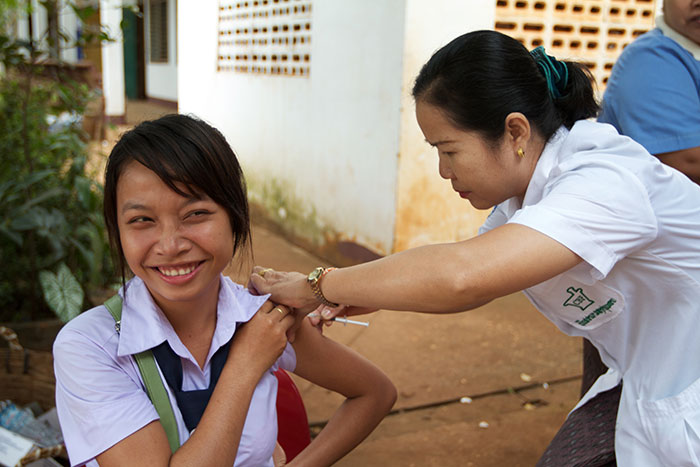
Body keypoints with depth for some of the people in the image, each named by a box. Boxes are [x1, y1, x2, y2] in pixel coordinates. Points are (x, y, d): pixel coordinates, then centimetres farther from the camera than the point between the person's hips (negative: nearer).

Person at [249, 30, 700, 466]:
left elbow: (461, 275, -43)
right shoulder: (522, 191, -3)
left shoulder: (605, 182, -31)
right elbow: (473, 285, 8)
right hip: (636, 387, 7)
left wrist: (316, 285, -31)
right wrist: (364, 297, -8)